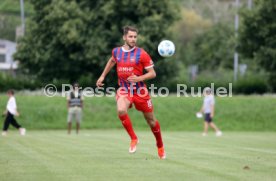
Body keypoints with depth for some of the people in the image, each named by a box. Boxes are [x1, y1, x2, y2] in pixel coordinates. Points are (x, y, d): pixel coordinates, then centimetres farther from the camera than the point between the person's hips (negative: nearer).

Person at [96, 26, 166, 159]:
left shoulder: (141, 54, -10)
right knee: (121, 110, -30)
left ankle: (160, 146, 33)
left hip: (140, 90, -2)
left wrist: (139, 78, -23)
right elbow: (112, 61, 27)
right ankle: (133, 139, -11)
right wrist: (103, 76, 27)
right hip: (123, 89, 2)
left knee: (151, 121, 7)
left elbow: (152, 73, -7)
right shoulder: (116, 51, 2)